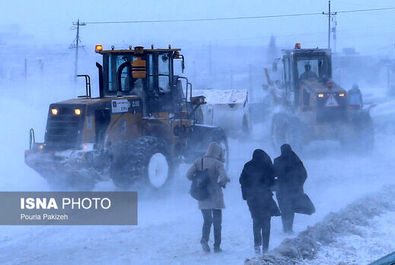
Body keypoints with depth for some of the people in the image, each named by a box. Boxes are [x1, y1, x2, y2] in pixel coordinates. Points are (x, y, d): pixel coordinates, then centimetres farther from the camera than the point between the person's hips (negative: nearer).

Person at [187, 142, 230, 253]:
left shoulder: (198, 162, 2)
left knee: (207, 220, 14)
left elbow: (189, 174, -4)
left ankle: (204, 239, -10)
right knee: (217, 221, 9)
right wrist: (221, 183, 0)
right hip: (215, 195, -3)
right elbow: (224, 177, -22)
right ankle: (217, 246, 8)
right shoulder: (217, 163, -10)